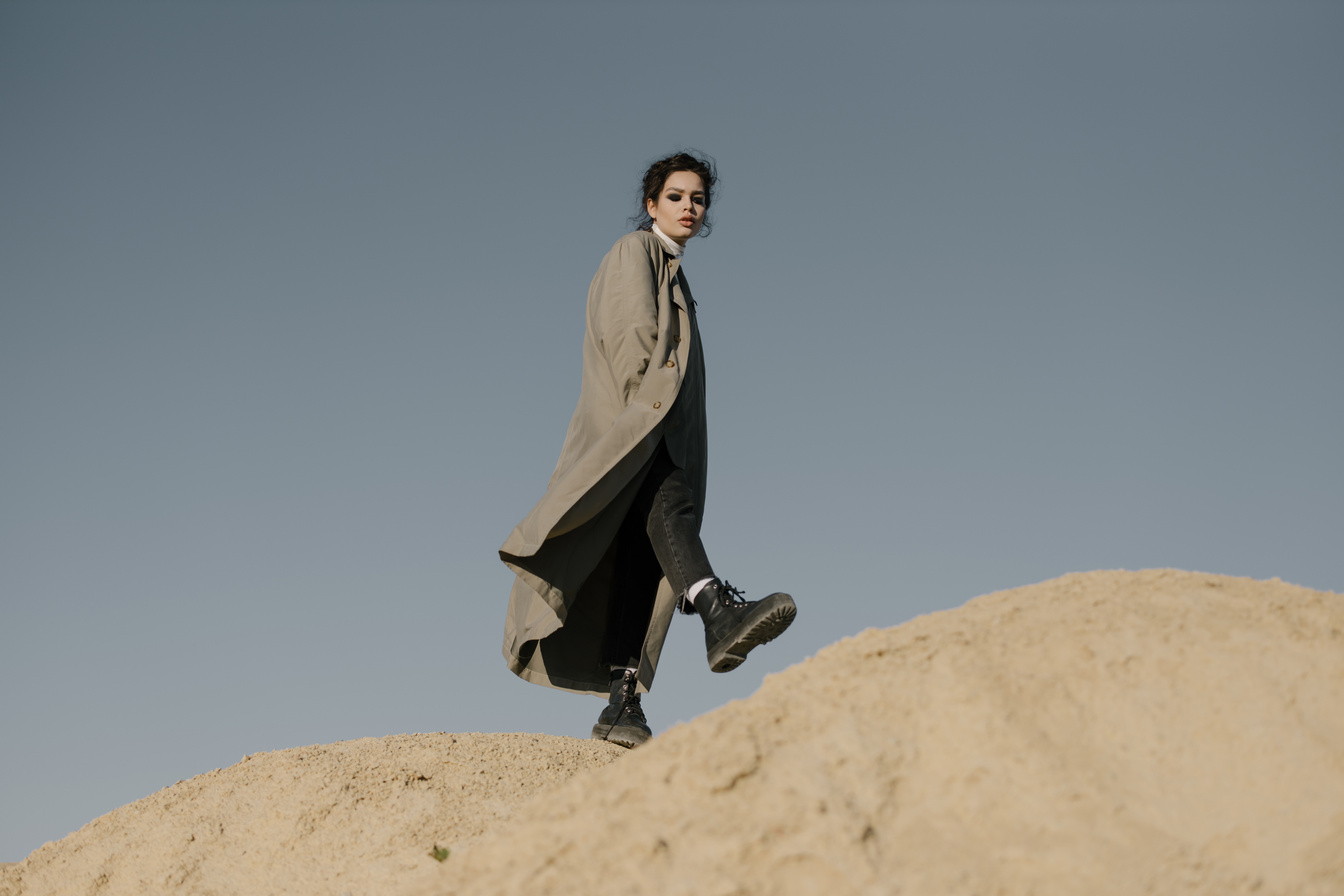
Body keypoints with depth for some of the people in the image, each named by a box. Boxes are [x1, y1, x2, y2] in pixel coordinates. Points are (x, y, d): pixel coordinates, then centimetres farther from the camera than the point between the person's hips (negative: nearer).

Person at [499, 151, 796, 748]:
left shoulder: (673, 275, 30)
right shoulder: (634, 251, 6)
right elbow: (632, 334, -9)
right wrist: (651, 406, -15)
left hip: (662, 440, 9)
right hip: (630, 424, -8)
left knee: (641, 560, -3)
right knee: (664, 500, -34)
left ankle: (620, 704, -8)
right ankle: (719, 615, -60)